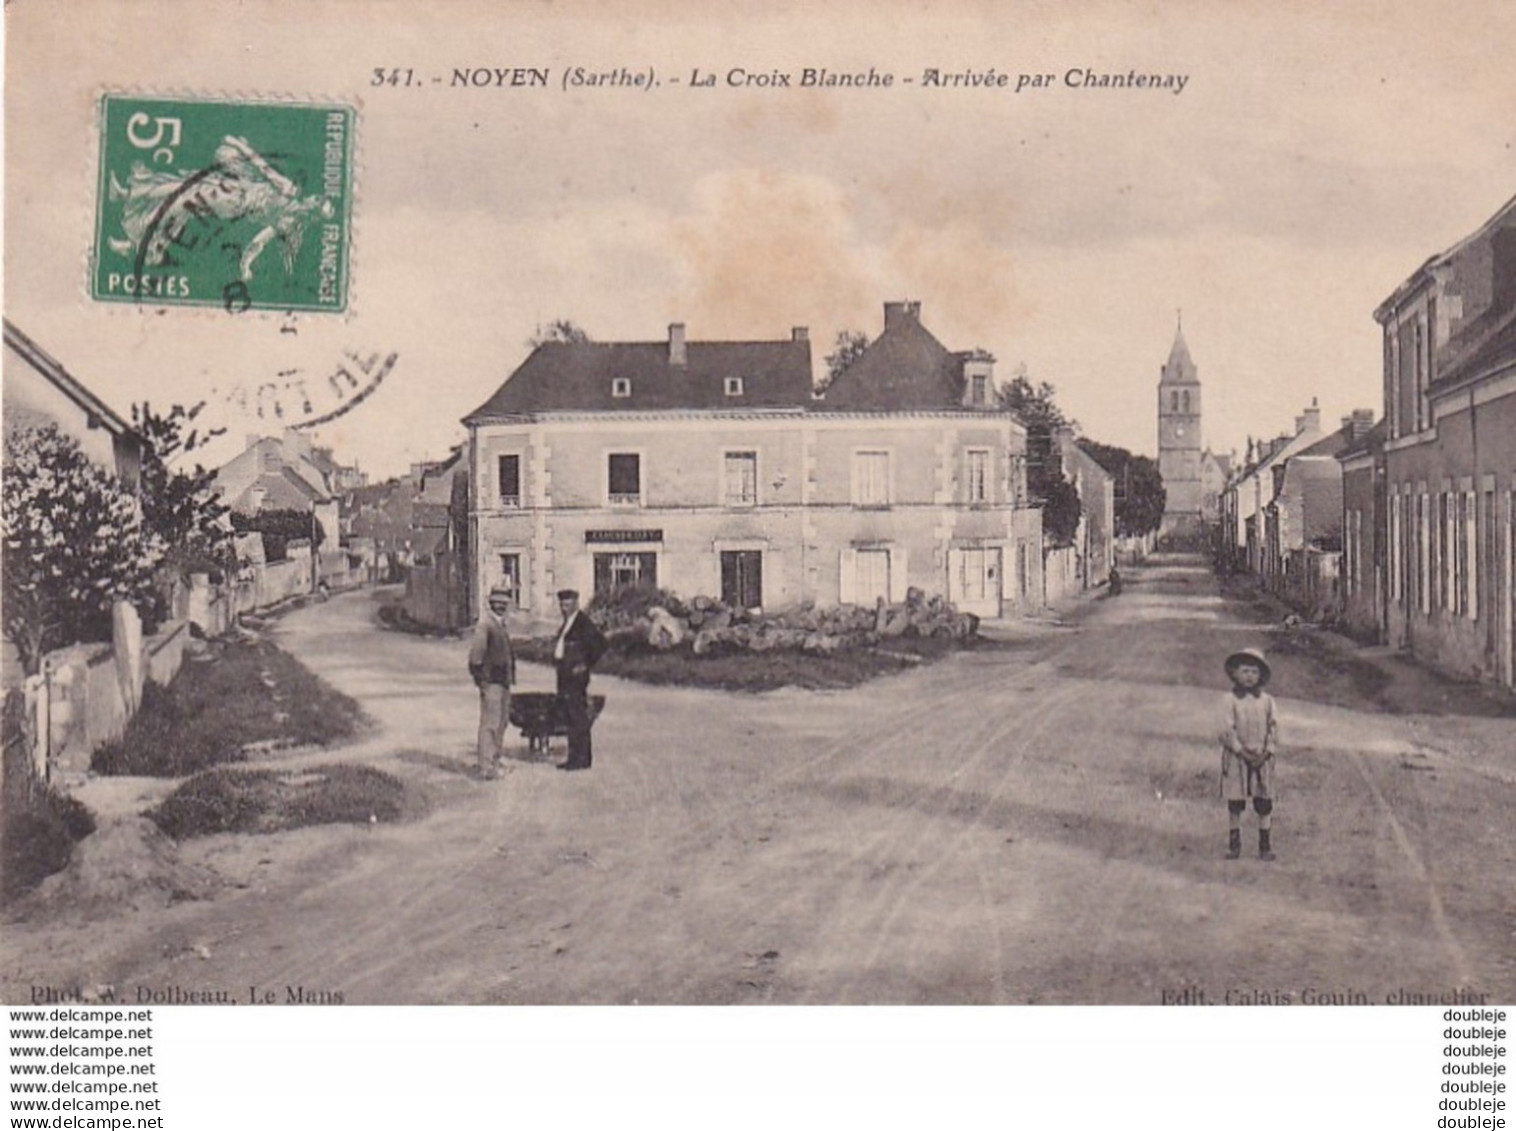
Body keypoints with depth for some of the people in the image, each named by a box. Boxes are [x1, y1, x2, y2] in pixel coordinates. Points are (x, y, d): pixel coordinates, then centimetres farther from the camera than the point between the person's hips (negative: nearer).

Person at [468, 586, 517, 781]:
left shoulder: (502, 625, 16)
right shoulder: (484, 624, -12)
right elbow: (476, 656, -15)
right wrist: (482, 681, -16)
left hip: (503, 681, 9)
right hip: (491, 682, -9)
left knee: (502, 722, 14)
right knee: (490, 723, -9)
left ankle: (493, 761, 23)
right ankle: (486, 768, -8)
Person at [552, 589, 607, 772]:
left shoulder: (584, 623, -10)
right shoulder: (566, 624, 18)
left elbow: (600, 643, -16)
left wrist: (586, 664, -13)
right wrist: (558, 663, 13)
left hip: (577, 676, -9)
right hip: (565, 677, 9)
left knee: (579, 718, -8)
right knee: (570, 719, 10)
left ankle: (582, 759, -5)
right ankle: (574, 758, 15)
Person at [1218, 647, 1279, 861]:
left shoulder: (1267, 700, 4)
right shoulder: (1231, 699, -4)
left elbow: (1273, 729, 4)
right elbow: (1227, 730, -8)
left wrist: (1266, 753, -8)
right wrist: (1243, 752, -14)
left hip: (1262, 758, 2)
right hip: (1236, 757, -2)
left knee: (1264, 802, 4)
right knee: (1235, 802, 3)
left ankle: (1265, 844, 13)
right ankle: (1234, 843, 13)